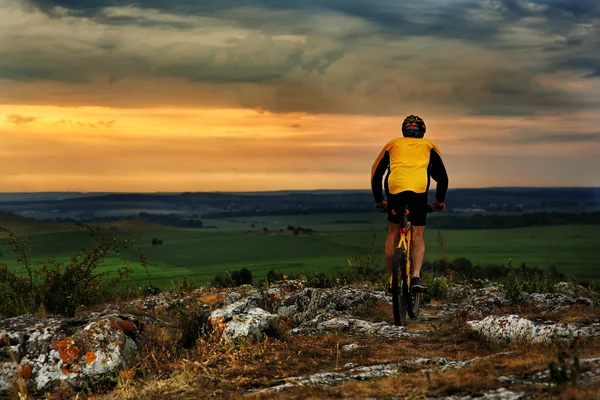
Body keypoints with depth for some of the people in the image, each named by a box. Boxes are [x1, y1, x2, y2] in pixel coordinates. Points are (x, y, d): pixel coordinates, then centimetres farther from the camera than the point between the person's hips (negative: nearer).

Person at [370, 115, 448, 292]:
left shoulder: (393, 144, 30)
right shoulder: (429, 146, 29)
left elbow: (376, 174, 29)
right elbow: (442, 177, 27)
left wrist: (379, 200, 38)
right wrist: (439, 201, 39)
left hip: (395, 188, 1)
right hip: (419, 189, -1)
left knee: (393, 233, 17)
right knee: (418, 236, 8)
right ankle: (416, 276, -11)